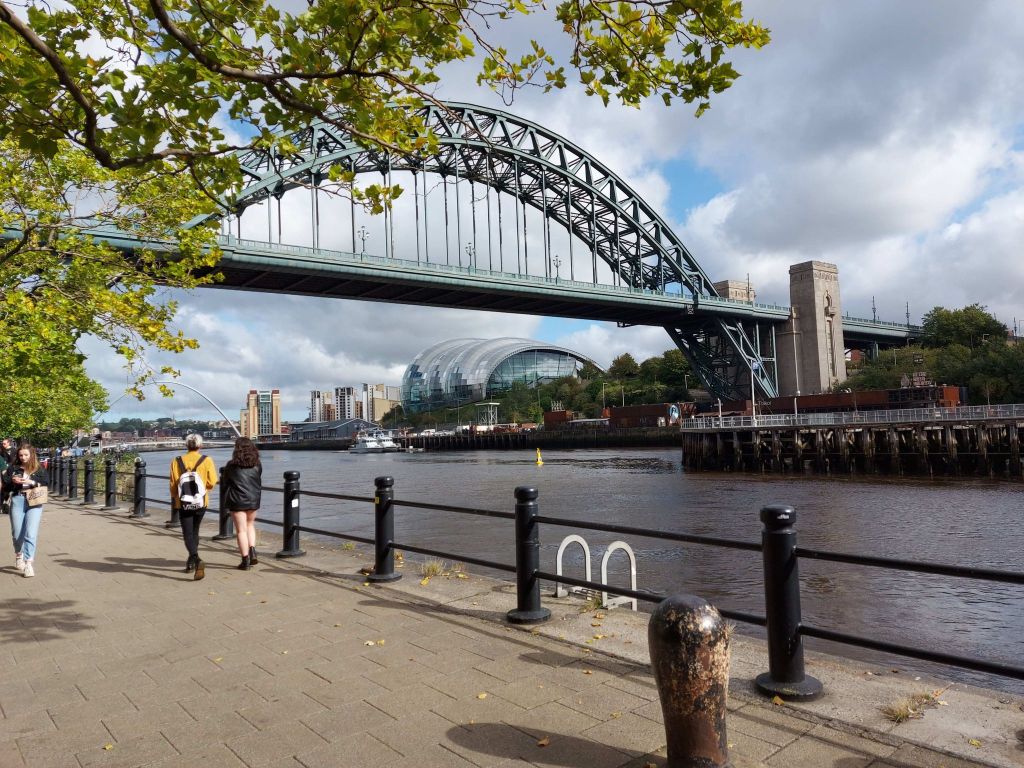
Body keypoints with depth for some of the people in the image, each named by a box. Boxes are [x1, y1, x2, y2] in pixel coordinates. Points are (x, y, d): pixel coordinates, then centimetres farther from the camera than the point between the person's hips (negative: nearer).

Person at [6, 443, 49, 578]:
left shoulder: (39, 469, 5)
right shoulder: (13, 468, 8)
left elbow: (46, 483, -1)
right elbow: (5, 486, 9)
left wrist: (32, 482, -14)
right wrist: (13, 482, -11)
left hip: (34, 502, -2)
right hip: (17, 501, 2)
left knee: (31, 533, -12)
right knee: (17, 534, 9)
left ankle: (29, 563, -10)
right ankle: (19, 554, 39)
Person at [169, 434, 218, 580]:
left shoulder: (176, 461, -4)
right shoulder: (207, 461, -7)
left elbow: (173, 484, 2)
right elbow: (212, 482, -8)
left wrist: (174, 498, 20)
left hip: (183, 503, -1)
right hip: (200, 502, 1)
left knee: (188, 534, 0)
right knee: (195, 531, 20)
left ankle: (197, 560, -22)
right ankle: (191, 562, 28)